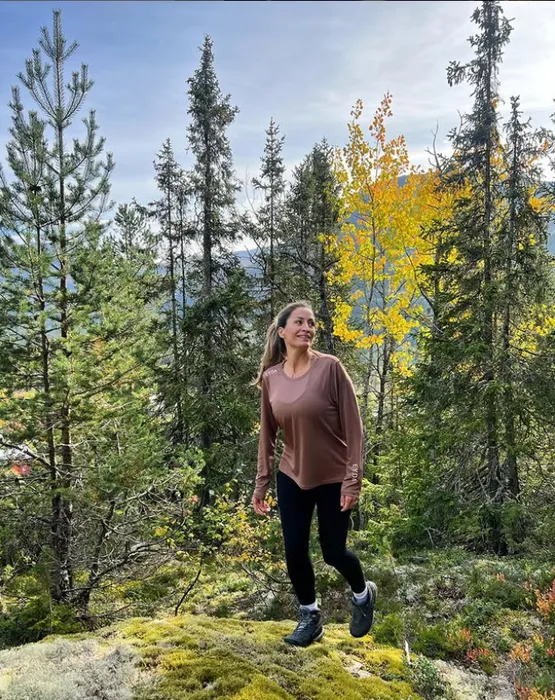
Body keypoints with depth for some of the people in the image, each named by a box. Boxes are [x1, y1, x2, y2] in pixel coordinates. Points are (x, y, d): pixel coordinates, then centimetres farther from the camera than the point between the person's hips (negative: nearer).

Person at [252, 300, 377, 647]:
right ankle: (310, 617, 33)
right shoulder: (270, 378, -3)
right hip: (292, 478, 4)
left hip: (333, 479, -3)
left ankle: (364, 595, 42)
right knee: (295, 552, 7)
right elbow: (267, 435, 5)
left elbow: (353, 427, -14)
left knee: (333, 551, 8)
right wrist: (261, 484, 7)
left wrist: (353, 480, -16)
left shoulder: (330, 367, -15)